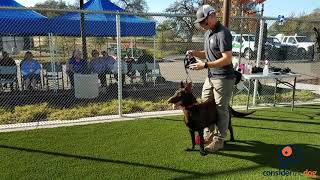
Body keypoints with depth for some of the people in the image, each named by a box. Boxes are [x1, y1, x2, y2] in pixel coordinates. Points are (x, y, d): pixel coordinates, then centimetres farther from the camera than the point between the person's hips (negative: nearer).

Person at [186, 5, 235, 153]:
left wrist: (204, 65, -25)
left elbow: (227, 59, -23)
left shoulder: (223, 33, -17)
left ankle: (219, 140, 13)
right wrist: (195, 53, 2)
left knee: (221, 109, 1)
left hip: (223, 78, -9)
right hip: (210, 77, 9)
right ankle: (210, 133, 31)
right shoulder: (208, 33, 12)